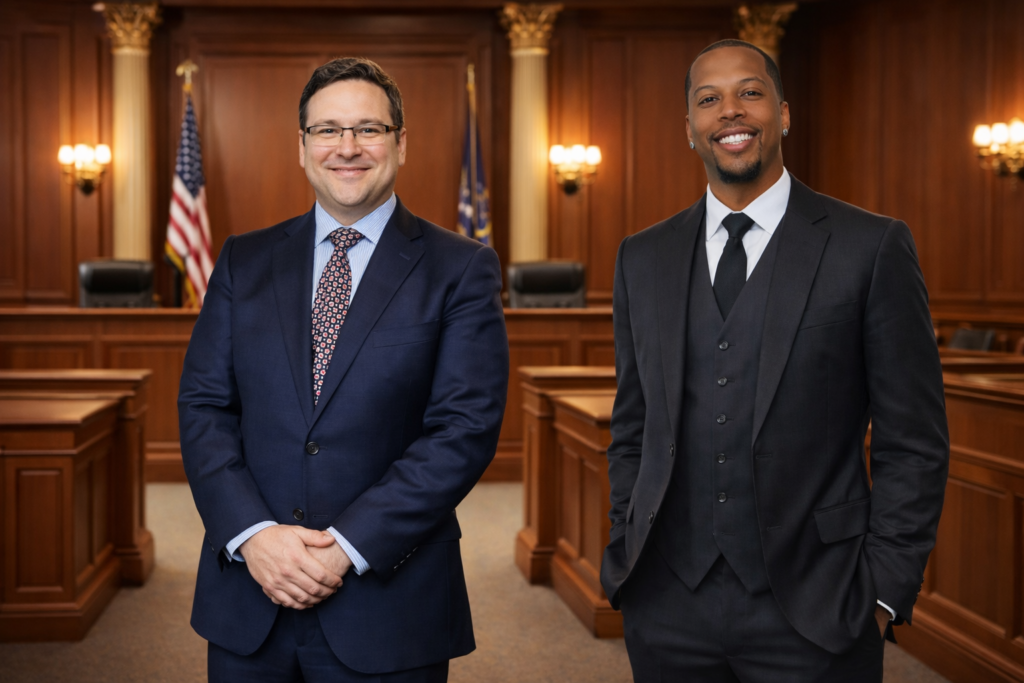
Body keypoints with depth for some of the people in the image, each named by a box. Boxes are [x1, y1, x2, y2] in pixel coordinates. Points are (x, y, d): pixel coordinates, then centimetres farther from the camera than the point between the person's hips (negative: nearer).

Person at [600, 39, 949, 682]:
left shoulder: (873, 247, -3)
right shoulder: (644, 258, 8)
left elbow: (913, 442, -3)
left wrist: (883, 594, -7)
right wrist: (628, 562, 8)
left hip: (810, 609, -3)